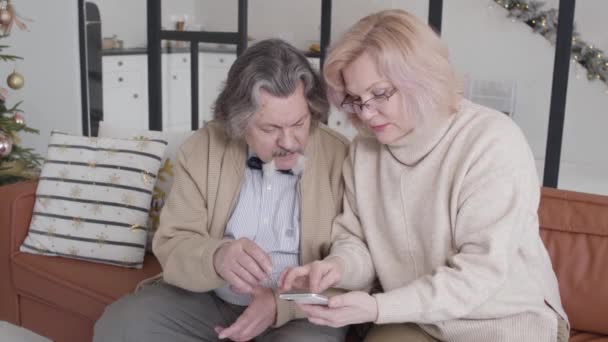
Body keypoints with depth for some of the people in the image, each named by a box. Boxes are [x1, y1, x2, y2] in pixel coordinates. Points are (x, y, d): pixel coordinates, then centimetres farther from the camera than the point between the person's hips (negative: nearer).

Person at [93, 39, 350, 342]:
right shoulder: (203, 148, -5)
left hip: (298, 310, -2)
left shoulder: (342, 159, -11)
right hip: (205, 298, 3)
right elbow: (171, 246, -8)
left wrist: (281, 304, -25)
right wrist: (216, 258, -31)